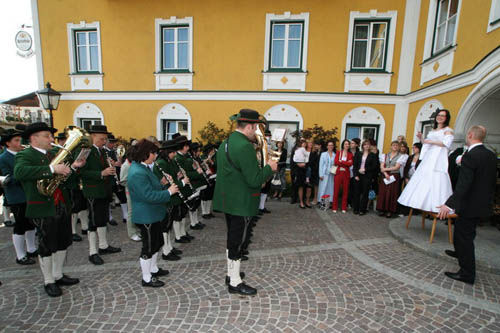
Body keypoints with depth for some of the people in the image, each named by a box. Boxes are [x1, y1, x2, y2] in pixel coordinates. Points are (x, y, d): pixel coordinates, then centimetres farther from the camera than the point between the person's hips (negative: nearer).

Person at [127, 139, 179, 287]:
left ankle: (153, 269, 41)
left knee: (157, 242, 22)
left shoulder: (144, 168, 7)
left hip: (153, 214, 10)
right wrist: (169, 192, -21)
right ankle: (146, 279, 23)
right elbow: (149, 196, -29)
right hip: (146, 216, -10)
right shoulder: (137, 173, -25)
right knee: (149, 247, 5)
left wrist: (161, 183, 2)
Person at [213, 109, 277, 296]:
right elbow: (254, 180, -25)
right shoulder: (245, 146, -23)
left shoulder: (225, 143, 9)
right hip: (241, 203, -9)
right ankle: (235, 283, 22)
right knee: (237, 241, 5)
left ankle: (231, 272, 41)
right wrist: (269, 168, -8)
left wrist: (262, 169, 15)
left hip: (228, 201, 9)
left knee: (232, 238, 22)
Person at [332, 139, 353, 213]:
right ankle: (335, 207, 8)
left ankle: (344, 208, 14)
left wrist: (341, 161, -10)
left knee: (345, 190, 3)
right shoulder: (338, 153, 8)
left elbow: (350, 164, -6)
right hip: (338, 173, -1)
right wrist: (346, 163, -9)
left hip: (346, 174, 1)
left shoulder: (350, 154, 9)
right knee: (336, 190, -1)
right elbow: (336, 162, -6)